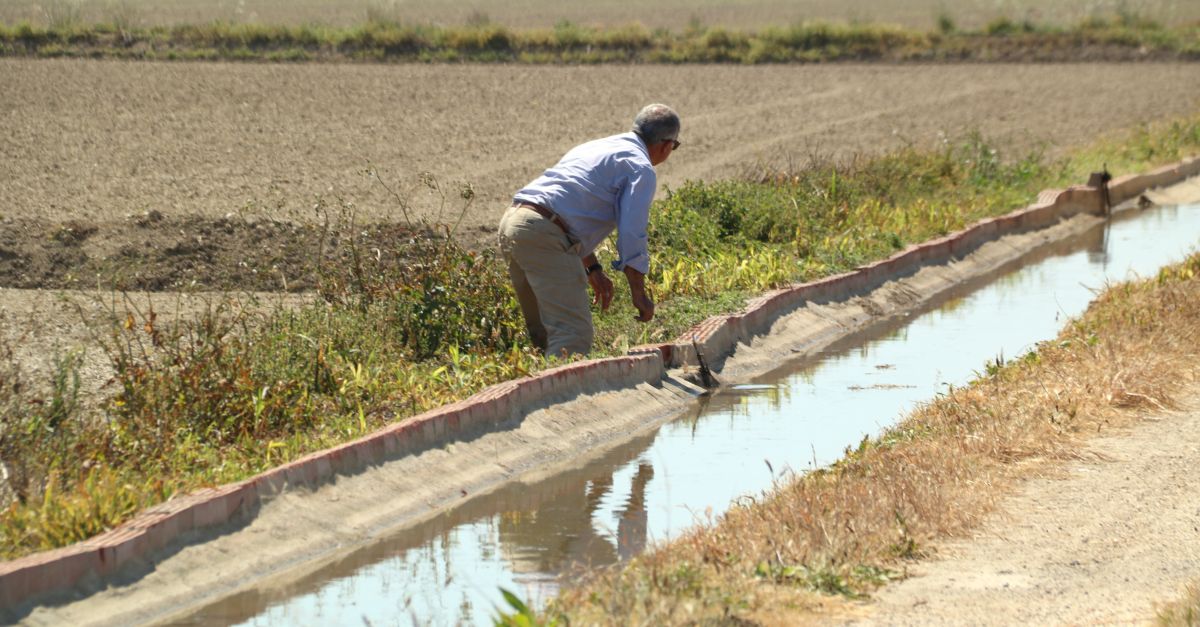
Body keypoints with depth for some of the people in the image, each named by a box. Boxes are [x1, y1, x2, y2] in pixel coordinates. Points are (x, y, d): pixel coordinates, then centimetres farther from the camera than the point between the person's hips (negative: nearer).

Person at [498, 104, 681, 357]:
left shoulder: (595, 147, 29)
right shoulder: (640, 168, 1)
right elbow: (631, 235, -6)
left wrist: (593, 268, 39)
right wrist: (639, 294, 3)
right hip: (543, 235, -9)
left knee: (543, 334, 18)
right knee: (574, 336, -15)